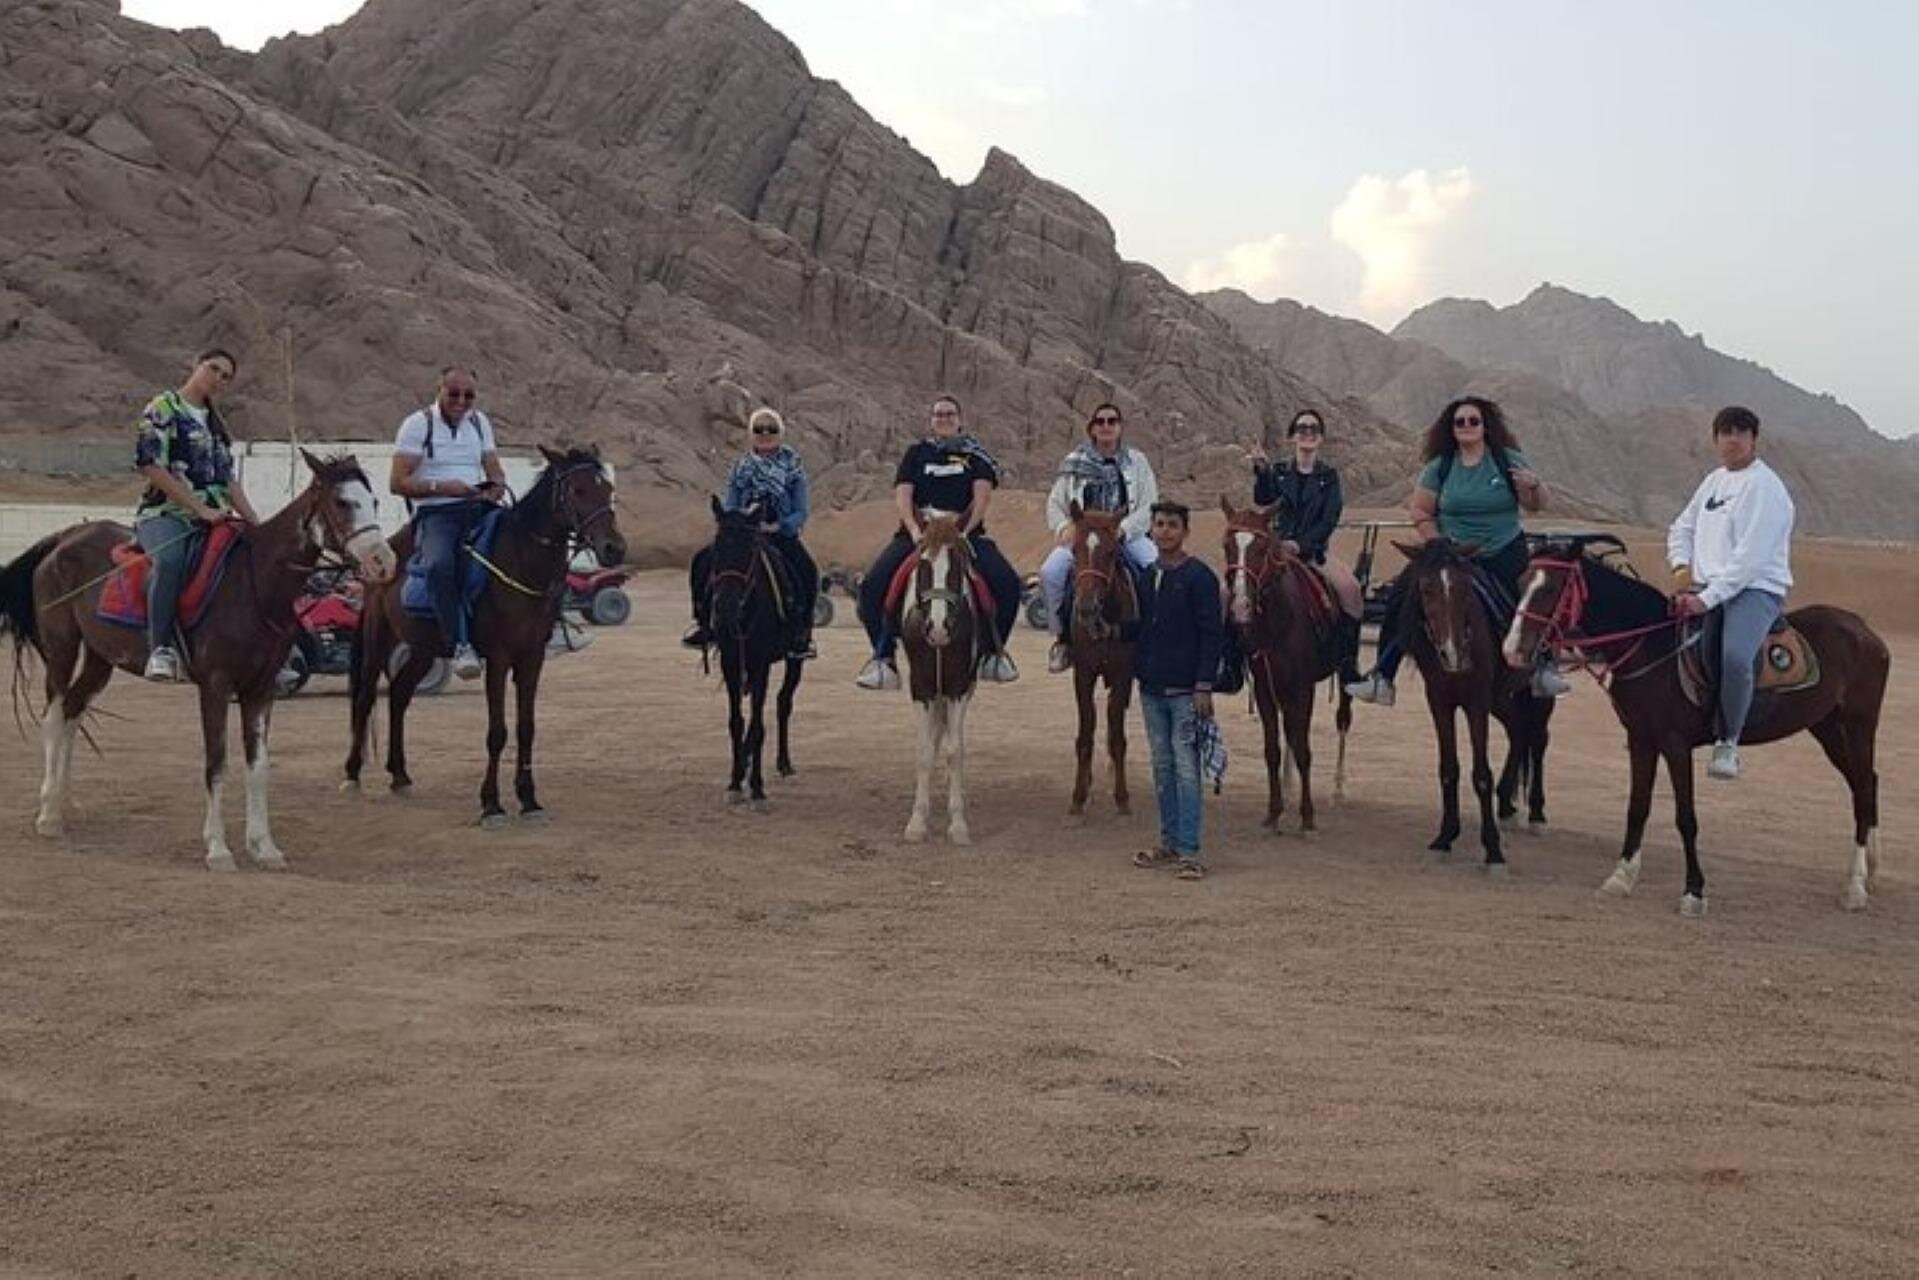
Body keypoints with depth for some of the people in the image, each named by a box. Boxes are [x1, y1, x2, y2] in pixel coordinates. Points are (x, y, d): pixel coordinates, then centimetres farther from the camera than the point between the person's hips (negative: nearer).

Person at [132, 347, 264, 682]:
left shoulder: (216, 422, 23)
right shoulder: (163, 408, 1)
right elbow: (150, 465, -10)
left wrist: (256, 525, 9)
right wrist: (200, 508, -16)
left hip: (214, 516, 7)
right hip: (165, 513, -7)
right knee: (170, 558, -38)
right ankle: (161, 650, -36)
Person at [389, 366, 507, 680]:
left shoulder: (480, 422, 18)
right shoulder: (418, 424, 1)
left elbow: (495, 471, 20)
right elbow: (397, 483, -4)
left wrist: (497, 486, -5)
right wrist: (441, 487, -18)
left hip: (477, 507, 5)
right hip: (434, 513, -5)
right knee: (440, 565, -36)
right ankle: (460, 645, -35)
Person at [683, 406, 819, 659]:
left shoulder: (793, 467, 6)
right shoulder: (741, 468, 13)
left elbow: (802, 511, -1)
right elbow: (727, 508, 10)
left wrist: (778, 526, -19)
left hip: (782, 534, -3)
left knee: (807, 570, -31)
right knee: (703, 561, -17)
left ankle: (801, 636, -24)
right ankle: (703, 624, -4)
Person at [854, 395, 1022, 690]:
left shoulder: (975, 453, 14)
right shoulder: (917, 453, 15)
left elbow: (982, 495, 2)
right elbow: (902, 495, 4)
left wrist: (965, 530, -13)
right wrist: (914, 530, -14)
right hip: (919, 532, 0)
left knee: (1007, 583, -23)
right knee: (873, 585, -23)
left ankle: (993, 652, -3)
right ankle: (883, 655, -12)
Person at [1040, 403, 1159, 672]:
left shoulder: (1136, 461, 9)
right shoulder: (1075, 462, 11)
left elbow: (1150, 506, 0)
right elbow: (1055, 504, 11)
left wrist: (1122, 529, -17)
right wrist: (1063, 527, -11)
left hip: (1127, 535, 0)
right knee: (1050, 572, -27)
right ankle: (1063, 635, -8)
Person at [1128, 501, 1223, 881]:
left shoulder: (1199, 577, -8)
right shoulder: (1145, 577, 11)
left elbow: (1211, 635, -11)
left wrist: (1204, 686, -16)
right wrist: (1135, 672, 11)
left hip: (1185, 691, -7)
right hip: (1151, 690, 7)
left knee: (1185, 768, -7)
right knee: (1162, 768, 12)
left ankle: (1190, 851, -4)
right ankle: (1170, 843, 21)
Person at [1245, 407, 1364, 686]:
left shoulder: (1328, 477, 9)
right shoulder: (1279, 473, 11)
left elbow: (1329, 521, -2)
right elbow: (1263, 500, -9)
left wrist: (1301, 545, -16)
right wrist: (1261, 471, -26)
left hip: (1315, 550, -1)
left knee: (1349, 587, -28)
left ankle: (1348, 663, -22)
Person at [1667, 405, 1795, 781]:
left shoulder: (1765, 487, -9)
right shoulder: (1714, 481, 17)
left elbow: (1750, 557, -18)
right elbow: (1682, 529, 24)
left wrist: (1708, 598, -24)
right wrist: (1681, 567, 2)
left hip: (1756, 589, -8)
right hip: (1705, 590, 8)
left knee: (1735, 656, -34)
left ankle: (1728, 742, -17)